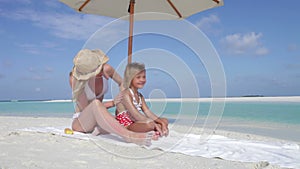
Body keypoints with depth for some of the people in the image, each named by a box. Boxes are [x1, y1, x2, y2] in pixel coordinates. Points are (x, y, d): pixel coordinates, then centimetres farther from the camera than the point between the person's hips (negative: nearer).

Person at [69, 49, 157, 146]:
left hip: (99, 119, 4)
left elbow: (123, 84, 6)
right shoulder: (75, 78, -20)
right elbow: (84, 108, -18)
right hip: (80, 123, -4)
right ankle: (128, 136, -46)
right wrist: (112, 103, -20)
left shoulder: (106, 69, -11)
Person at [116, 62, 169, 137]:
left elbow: (148, 112, 4)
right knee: (150, 125, -36)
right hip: (126, 125, -9)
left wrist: (161, 122, -9)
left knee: (165, 121, 3)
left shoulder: (140, 96, 12)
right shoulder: (126, 94, -16)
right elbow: (135, 114, -24)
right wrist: (154, 124, -28)